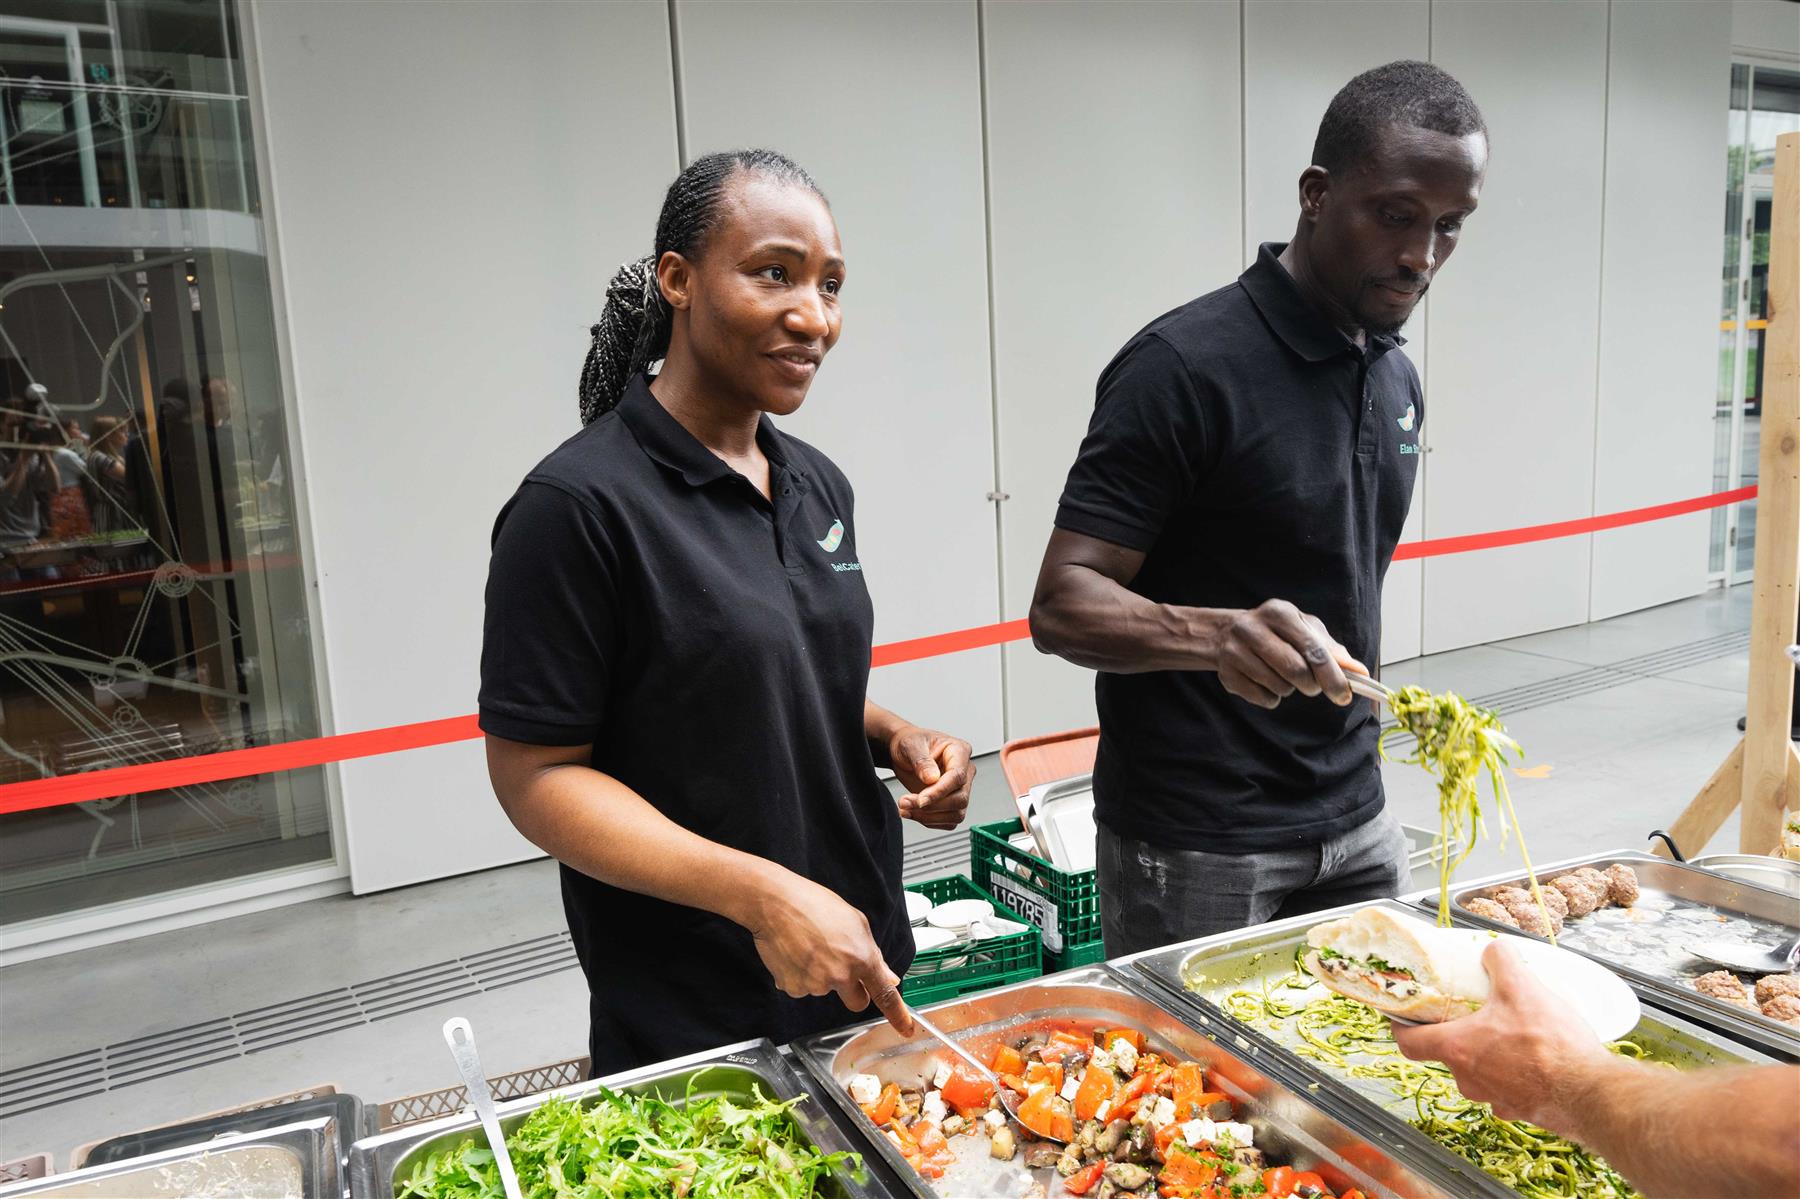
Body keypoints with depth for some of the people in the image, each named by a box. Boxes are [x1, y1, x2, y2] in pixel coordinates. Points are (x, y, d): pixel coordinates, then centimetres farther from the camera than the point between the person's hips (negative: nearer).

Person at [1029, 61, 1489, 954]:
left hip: (1355, 827, 7)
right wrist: (1216, 636, -38)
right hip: (1196, 850, -7)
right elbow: (1061, 605, -20)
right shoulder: (1186, 366, -17)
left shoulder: (1397, 380, 7)